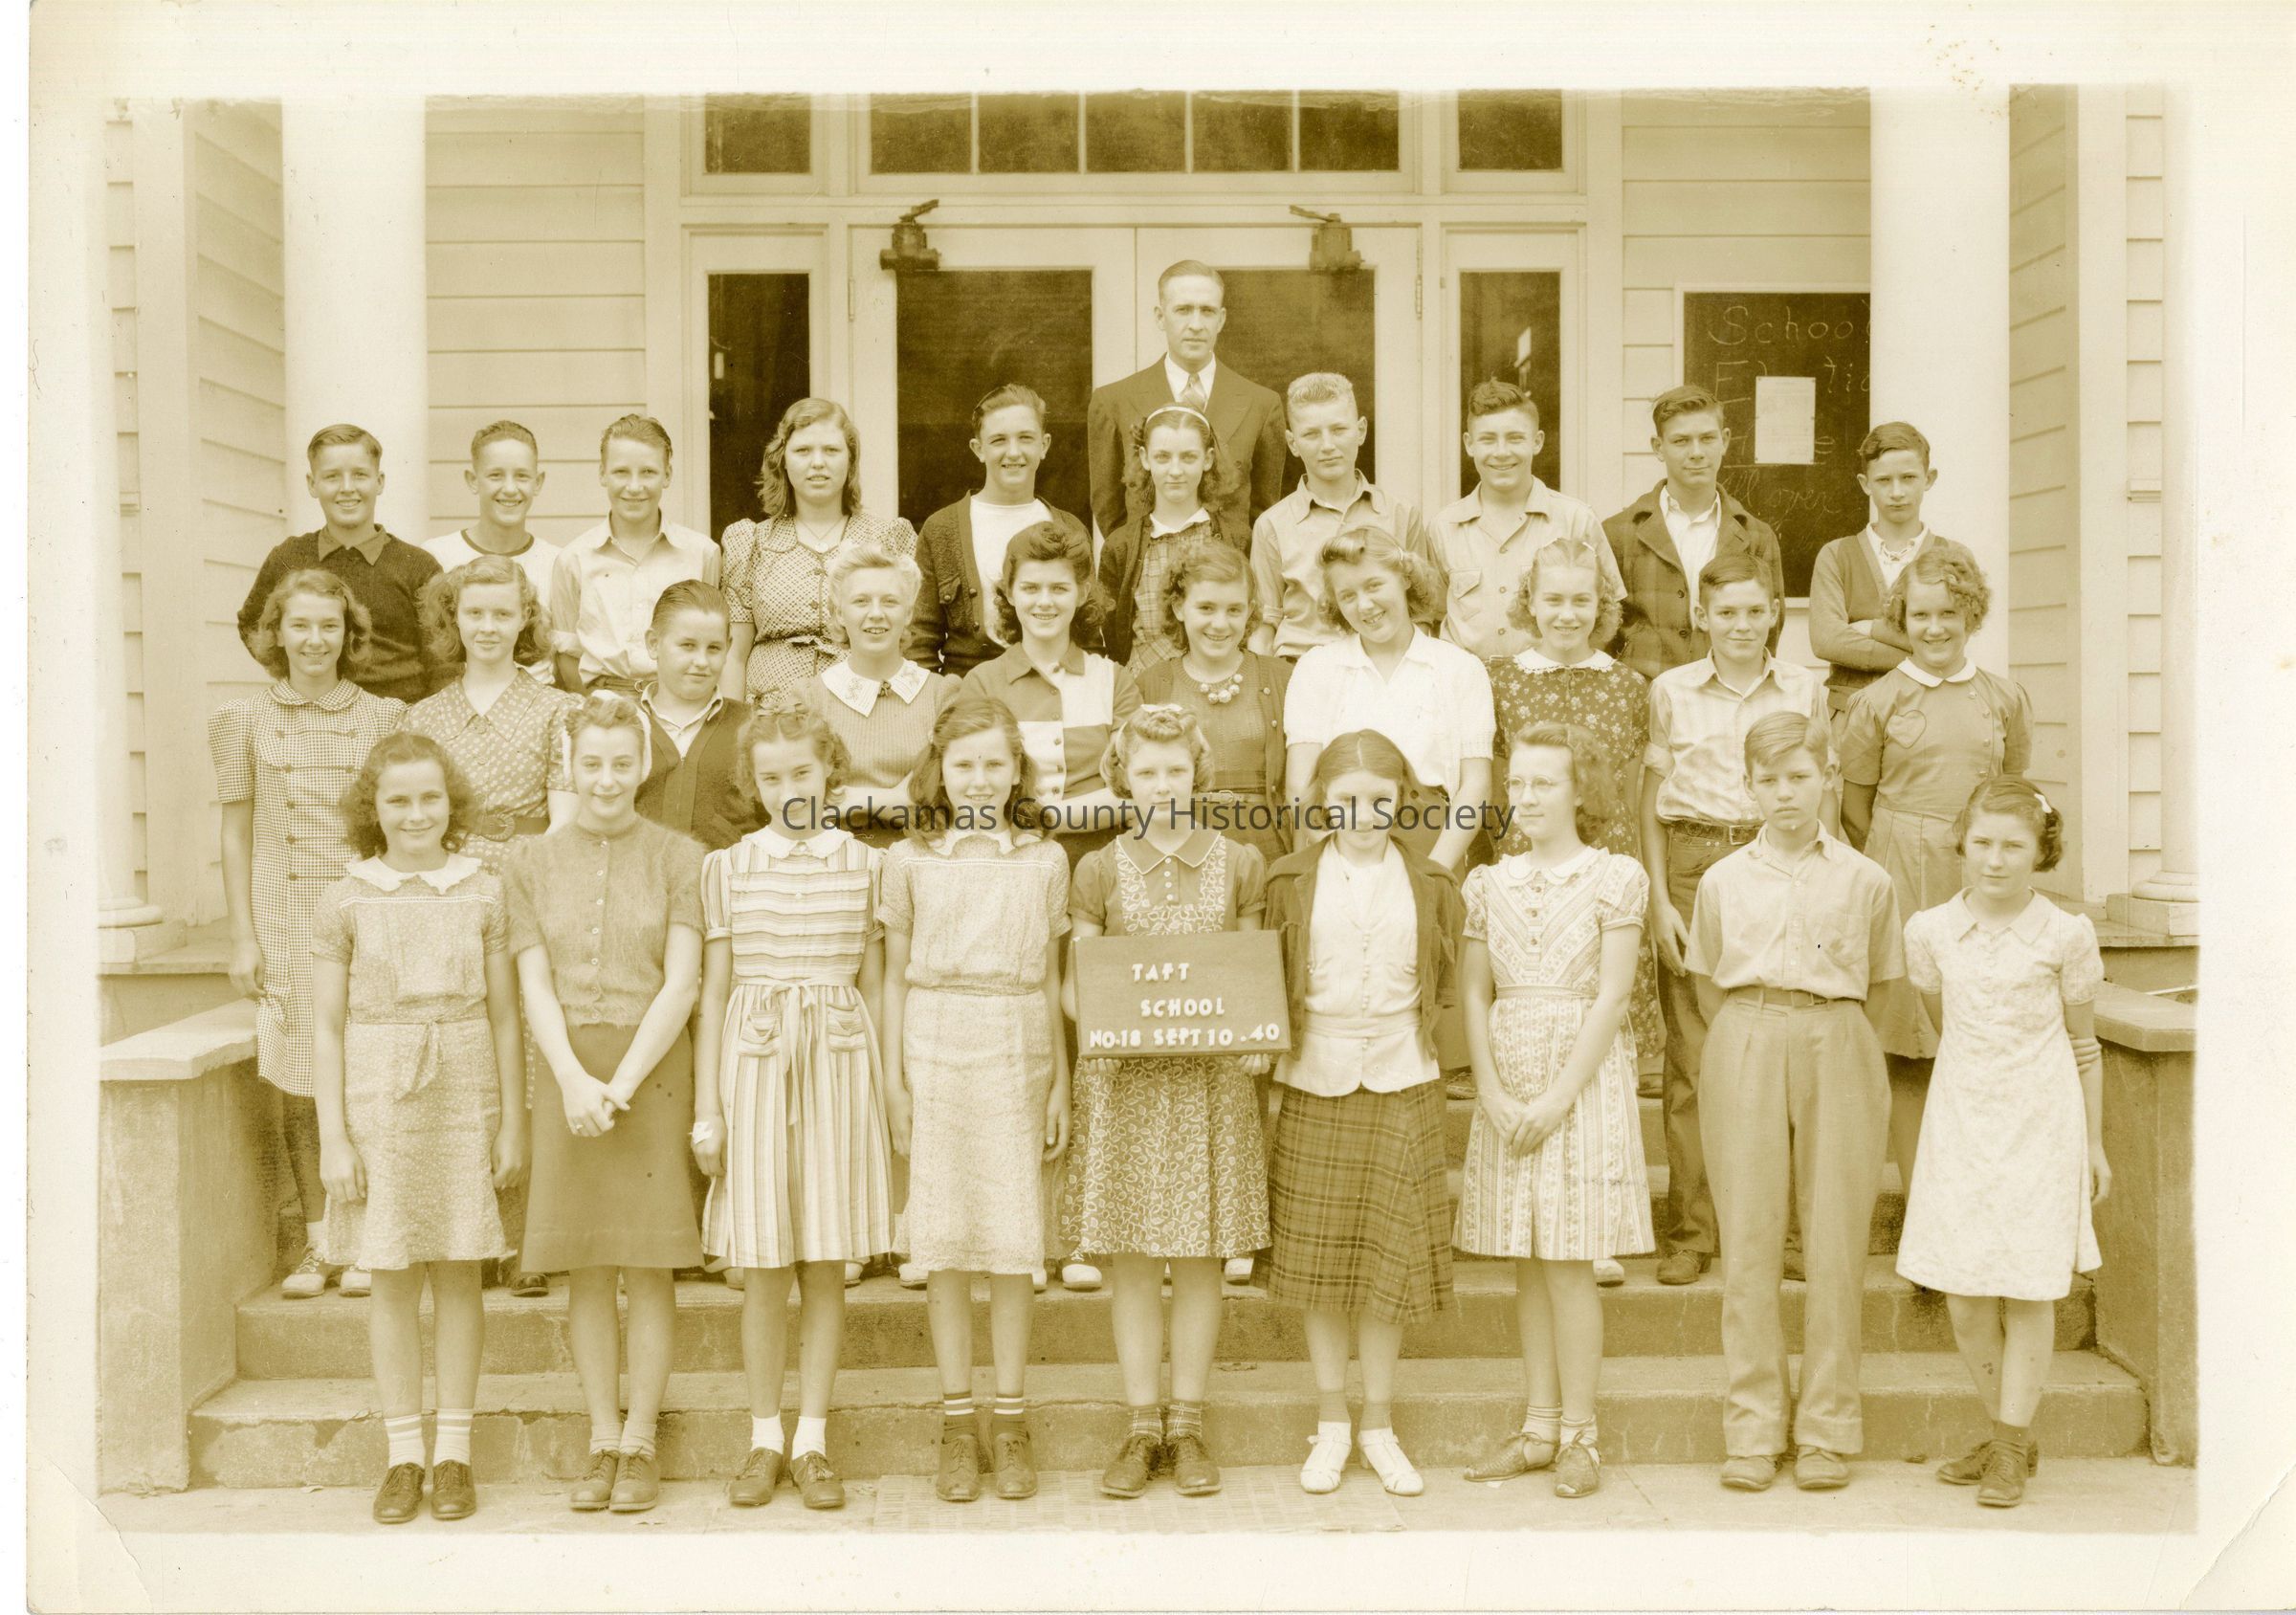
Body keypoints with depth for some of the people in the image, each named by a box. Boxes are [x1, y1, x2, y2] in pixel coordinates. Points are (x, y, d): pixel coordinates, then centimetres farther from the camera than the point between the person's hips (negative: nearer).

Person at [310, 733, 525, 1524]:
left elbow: (505, 1016, 4)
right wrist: (334, 1136, -3)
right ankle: (403, 1454, 16)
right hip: (378, 1102, 0)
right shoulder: (346, 903, 1)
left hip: (465, 1101, 0)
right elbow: (327, 1027, 2)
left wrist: (513, 1124, 2)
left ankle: (453, 1452, 16)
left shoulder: (483, 893, 2)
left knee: (458, 1276, 5)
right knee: (392, 1280, 5)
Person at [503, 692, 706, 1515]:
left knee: (650, 1267, 1)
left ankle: (640, 1445, 11)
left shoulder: (677, 858, 0)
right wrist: (575, 1081, -12)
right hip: (567, 1071, 2)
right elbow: (535, 985, 2)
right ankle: (602, 1444, 16)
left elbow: (680, 984, -5)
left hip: (654, 1069, -2)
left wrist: (621, 1084, -13)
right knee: (585, 1270, 6)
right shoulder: (532, 861, 7)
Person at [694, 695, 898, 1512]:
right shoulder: (728, 868, 5)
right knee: (763, 1273, 3)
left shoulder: (864, 865, 5)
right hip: (754, 1062, 0)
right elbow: (713, 992, 6)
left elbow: (873, 987, 8)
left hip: (839, 1065, 0)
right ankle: (764, 1442, 17)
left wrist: (886, 1097, 2)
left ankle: (812, 1442, 15)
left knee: (826, 1270, 4)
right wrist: (706, 1108, 2)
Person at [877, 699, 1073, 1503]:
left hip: (1017, 1056, 1)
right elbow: (895, 978, 7)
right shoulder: (910, 862, 4)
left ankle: (1011, 1425, 14)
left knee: (1014, 1245, 3)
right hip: (935, 1052, 0)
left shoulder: (1045, 862, 7)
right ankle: (957, 1426, 14)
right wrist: (894, 1081, 1)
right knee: (945, 1246, 3)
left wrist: (1061, 1084, 7)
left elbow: (1050, 982, 10)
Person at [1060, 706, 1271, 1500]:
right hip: (1125, 1078, 0)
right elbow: (1074, 986, 6)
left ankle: (1188, 1426, 16)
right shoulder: (1100, 871, 5)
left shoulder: (1237, 865, 6)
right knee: (1133, 1262, 4)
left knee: (1199, 1260, 4)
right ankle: (1141, 1428, 15)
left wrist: (1257, 1037, -8)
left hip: (1212, 1076, 0)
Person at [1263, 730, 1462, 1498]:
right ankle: (1331, 1424, 20)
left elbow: (1444, 988, 10)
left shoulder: (1430, 885, 3)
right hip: (1314, 1084, 0)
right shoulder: (1291, 881, 1)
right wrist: (1270, 1063, -3)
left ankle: (1379, 1427, 17)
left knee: (1390, 1262, 3)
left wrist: (1401, 1038, -1)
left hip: (1401, 1086, 0)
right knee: (1318, 1260, 6)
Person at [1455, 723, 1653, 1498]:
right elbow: (1475, 996, 6)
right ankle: (1538, 1427, 17)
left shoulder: (1615, 876, -2)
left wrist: (1559, 1097, -14)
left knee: (1569, 1263, -3)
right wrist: (1493, 1092, -7)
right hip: (1506, 1088, 4)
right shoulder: (1488, 882, 9)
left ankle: (1579, 1434, 7)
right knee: (1527, 1264, 8)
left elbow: (1611, 996, -8)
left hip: (1585, 1077, -4)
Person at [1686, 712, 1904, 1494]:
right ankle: (1752, 1430, 8)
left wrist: (1831, 1042, 8)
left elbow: (1878, 986, 14)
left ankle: (1828, 1429, 10)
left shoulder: (1865, 880, 6)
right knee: (1748, 1237, 0)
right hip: (1745, 1052, 1)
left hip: (1836, 1054, 0)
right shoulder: (1724, 880, 8)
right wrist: (1748, 1044, 11)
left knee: (1836, 1238, 1)